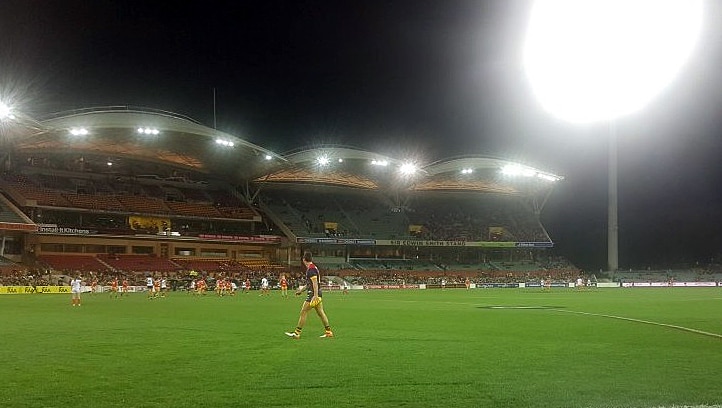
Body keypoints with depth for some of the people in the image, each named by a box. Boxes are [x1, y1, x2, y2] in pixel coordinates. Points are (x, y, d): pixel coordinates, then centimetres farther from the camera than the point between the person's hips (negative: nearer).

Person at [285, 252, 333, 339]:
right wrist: (302, 288, 32)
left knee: (303, 312, -4)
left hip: (313, 294, -10)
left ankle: (297, 333, 1)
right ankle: (328, 332, 11)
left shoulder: (311, 269, -15)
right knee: (320, 313, 11)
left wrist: (315, 296, -27)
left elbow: (315, 283, -23)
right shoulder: (313, 267, 16)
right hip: (318, 294, 10)